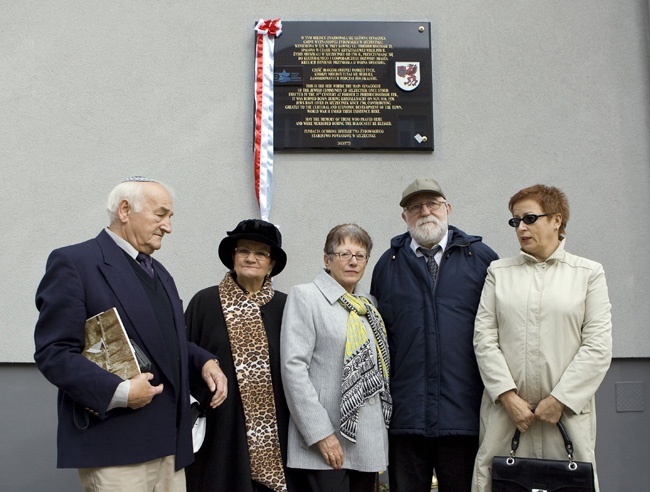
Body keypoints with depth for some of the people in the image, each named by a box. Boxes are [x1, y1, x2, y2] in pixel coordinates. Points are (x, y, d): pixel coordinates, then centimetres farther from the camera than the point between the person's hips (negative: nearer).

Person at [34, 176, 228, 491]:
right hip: (116, 442, -8)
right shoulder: (74, 262, -8)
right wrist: (117, 392, -24)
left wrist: (205, 362, 5)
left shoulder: (159, 273, 19)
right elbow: (53, 352, -14)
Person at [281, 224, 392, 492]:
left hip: (370, 440, 6)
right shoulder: (305, 296, -5)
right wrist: (321, 434, -18)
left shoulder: (368, 305, 14)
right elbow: (293, 366, -13)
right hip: (328, 442, -6)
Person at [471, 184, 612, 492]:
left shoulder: (588, 273, 6)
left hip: (568, 410, -1)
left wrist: (560, 400, -8)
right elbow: (484, 338, 2)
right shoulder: (499, 272, 10)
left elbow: (598, 346, -2)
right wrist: (508, 397, -7)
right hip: (505, 409, 1)